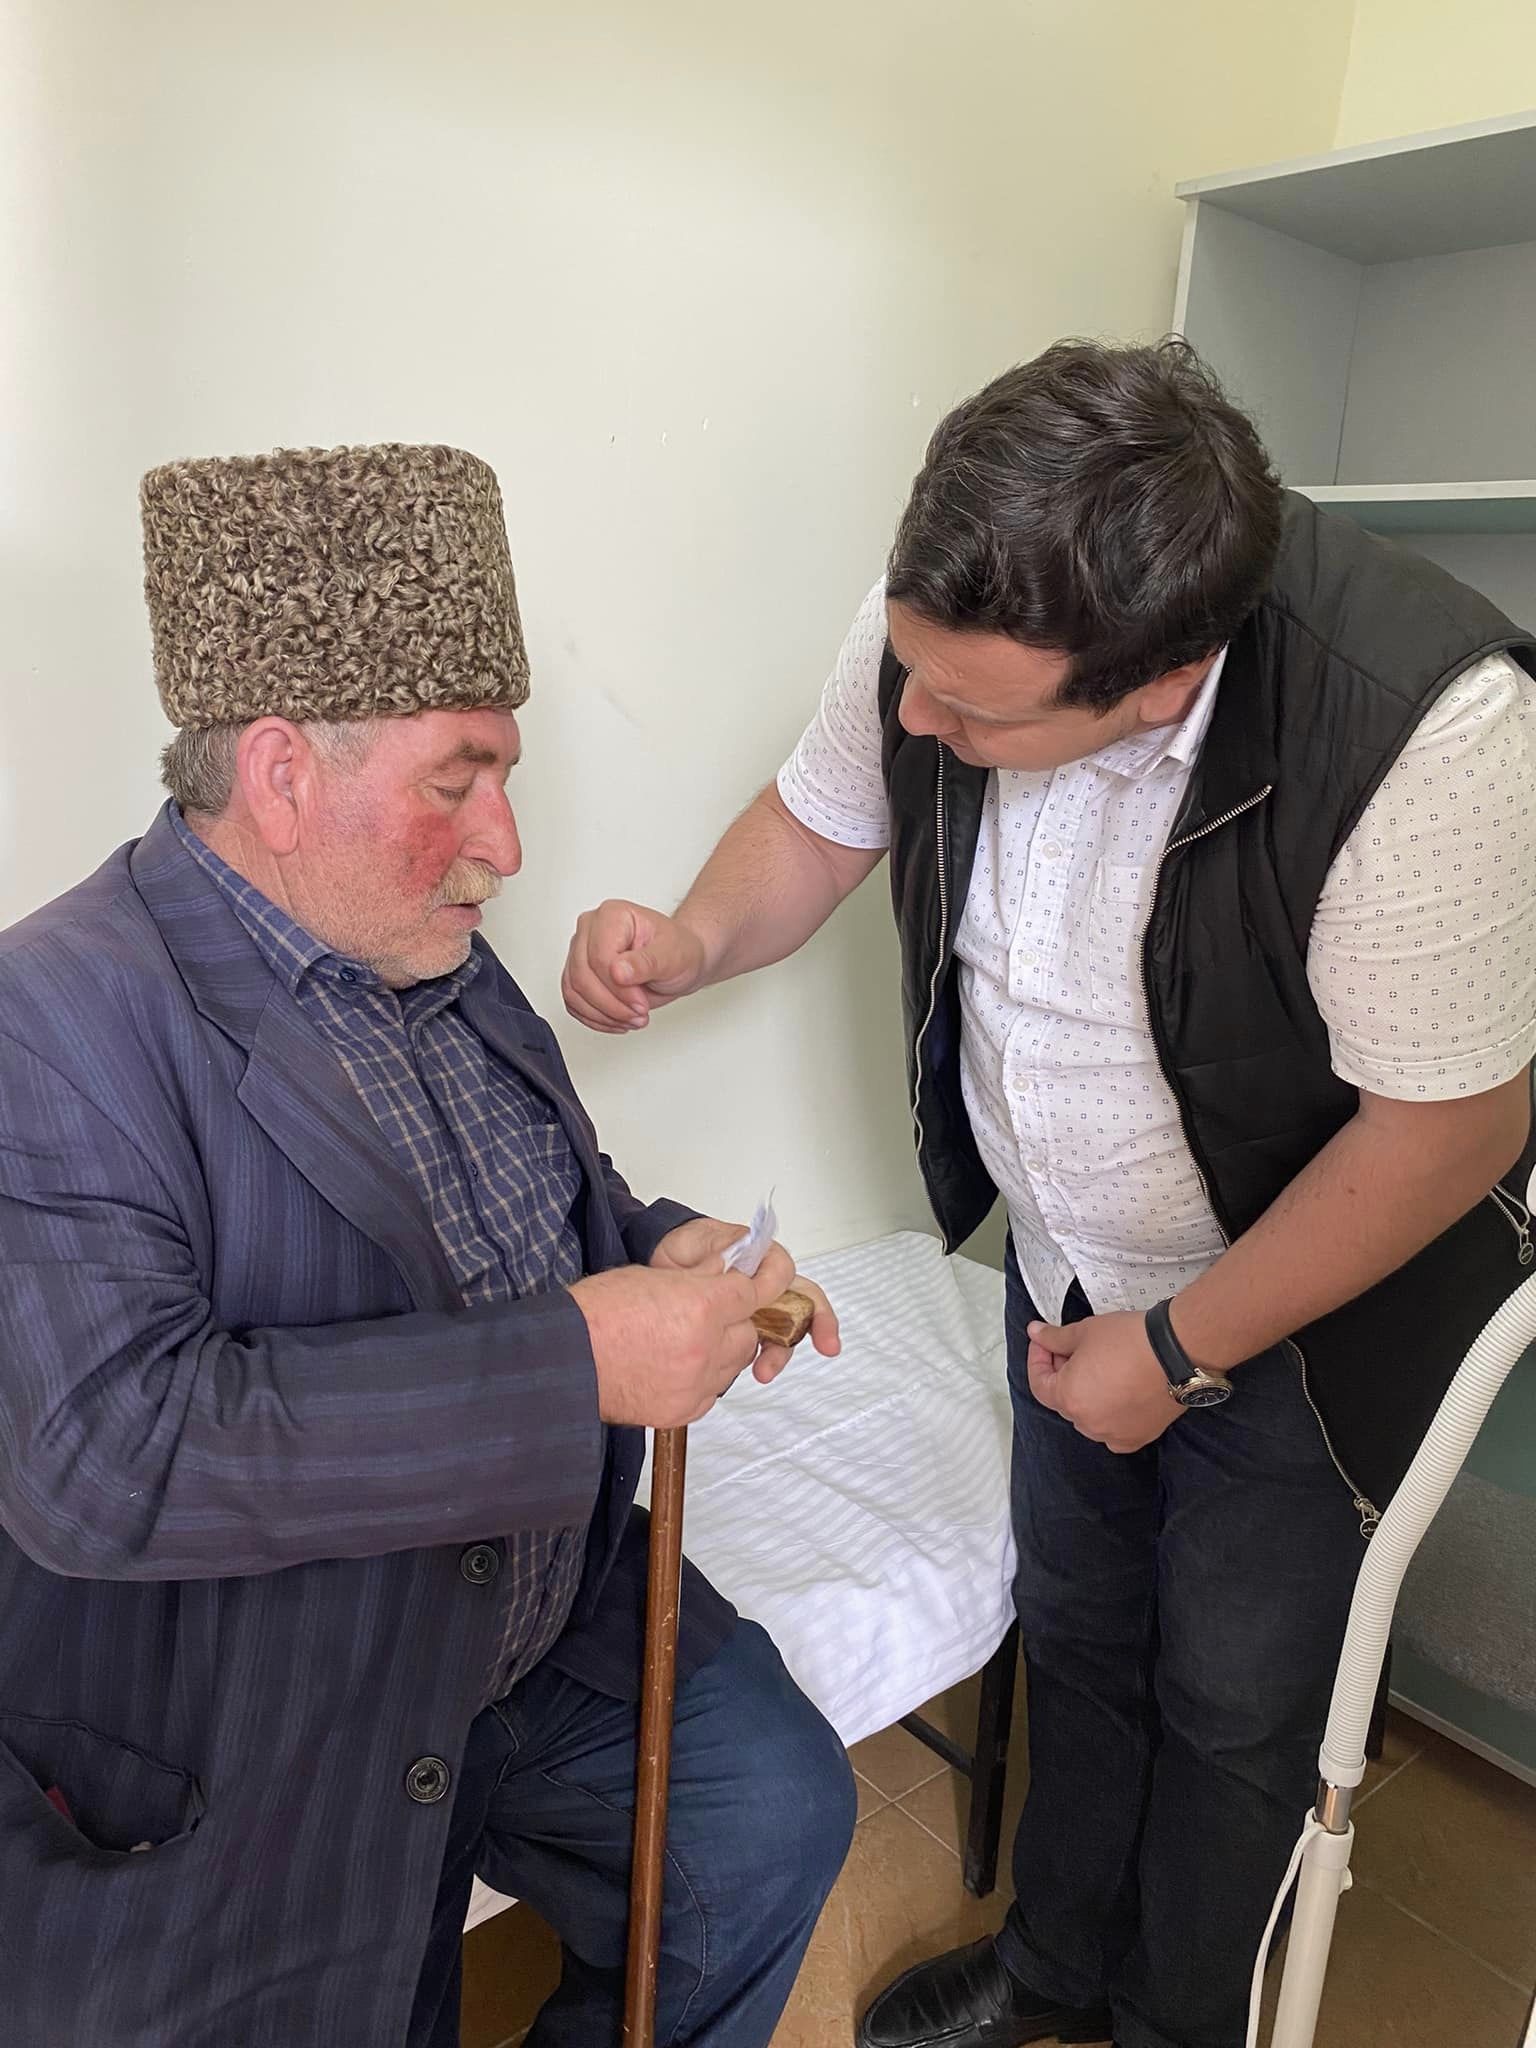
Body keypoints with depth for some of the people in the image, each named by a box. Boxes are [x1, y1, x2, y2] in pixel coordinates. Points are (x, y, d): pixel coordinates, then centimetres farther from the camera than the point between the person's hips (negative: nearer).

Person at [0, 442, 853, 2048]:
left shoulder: (433, 964, 4)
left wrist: (665, 1254, -7)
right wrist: (571, 1364, -32)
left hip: (547, 1628, 7)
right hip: (239, 1760, -6)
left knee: (780, 1815, 6)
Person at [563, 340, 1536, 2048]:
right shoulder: (937, 629, -20)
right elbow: (819, 820, -2)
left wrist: (1179, 1345, -17)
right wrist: (692, 941, -24)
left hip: (1304, 1301, -4)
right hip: (1068, 1265, 5)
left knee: (1229, 1700, 16)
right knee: (1074, 1635, 24)